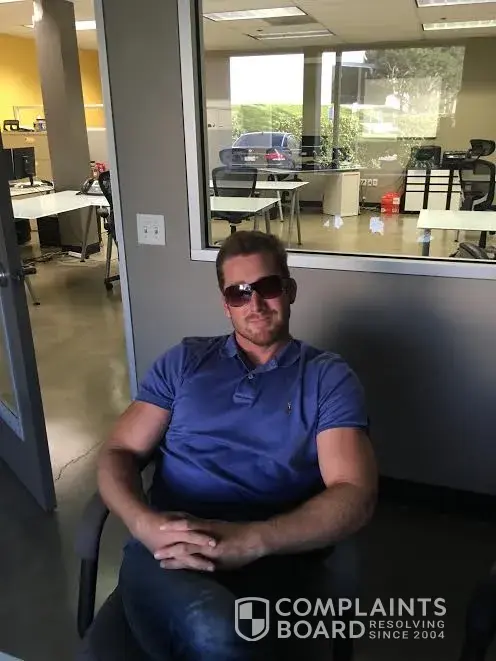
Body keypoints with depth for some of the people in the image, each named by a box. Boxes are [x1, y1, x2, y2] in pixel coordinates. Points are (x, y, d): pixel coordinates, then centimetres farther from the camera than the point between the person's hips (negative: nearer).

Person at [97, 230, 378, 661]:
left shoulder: (329, 378, 7)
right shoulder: (184, 361, 14)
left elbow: (355, 496, -4)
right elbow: (119, 453, 9)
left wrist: (249, 541, -20)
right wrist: (143, 522, -14)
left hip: (269, 556, 0)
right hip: (168, 543, 1)